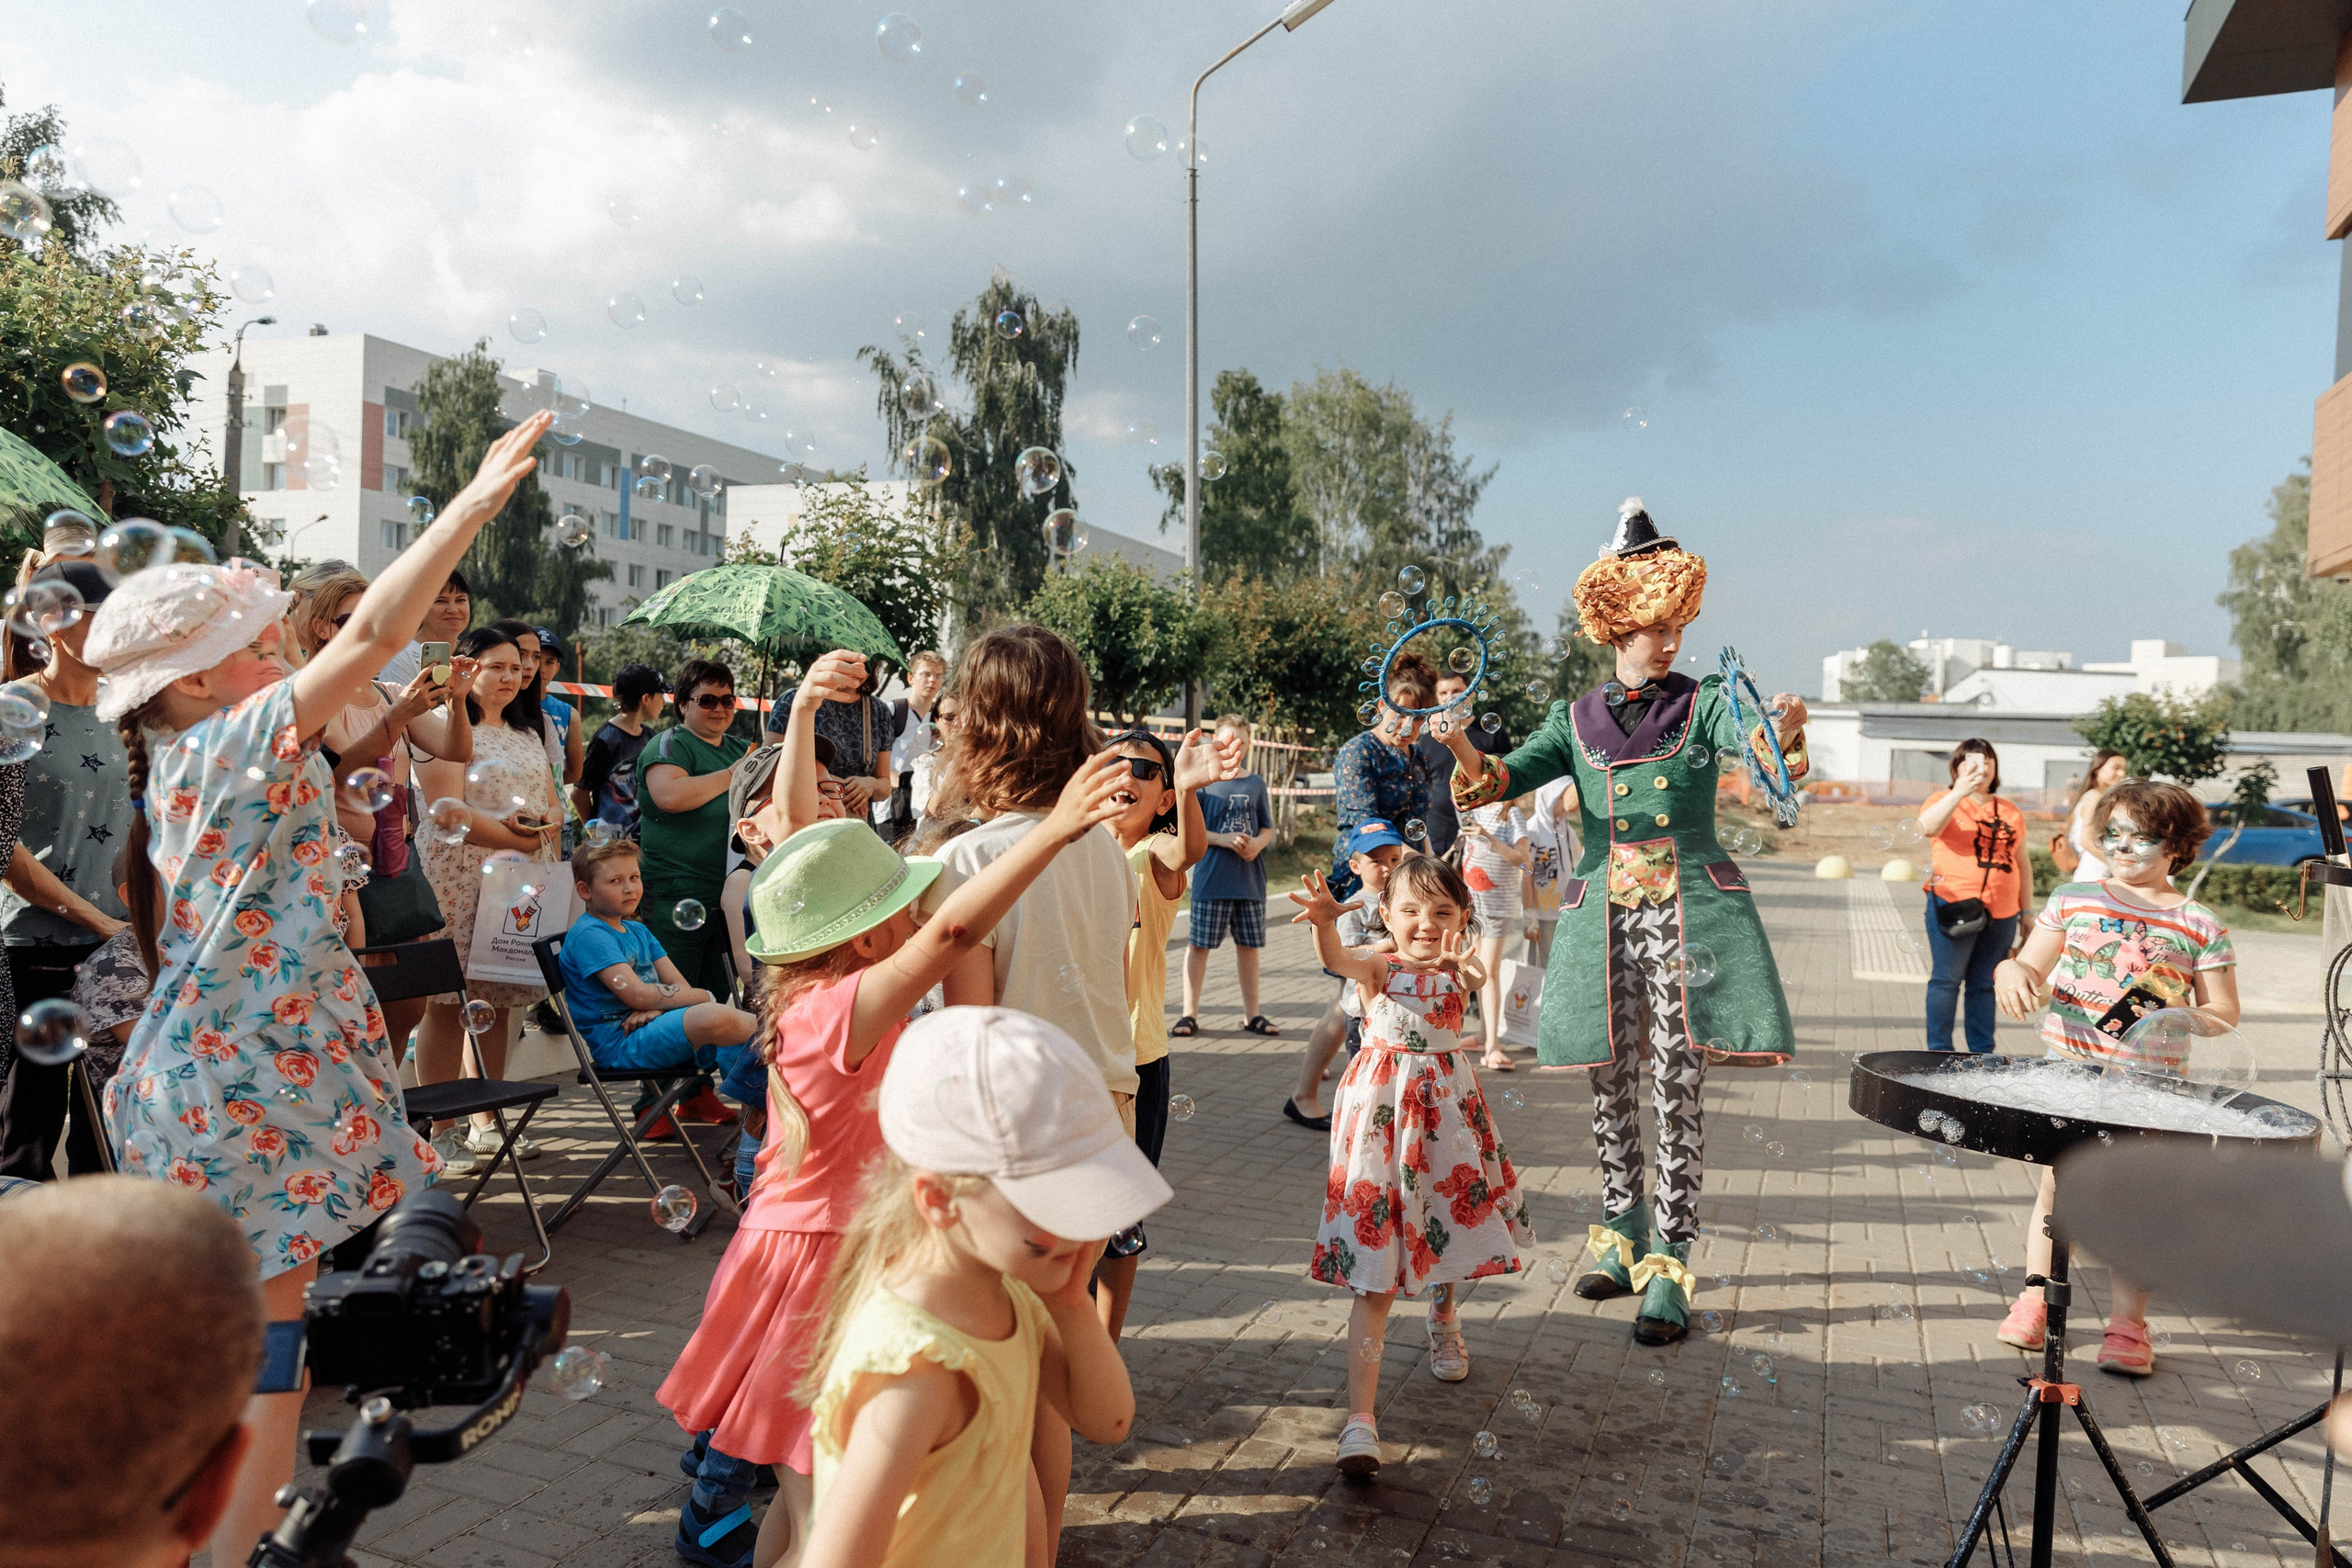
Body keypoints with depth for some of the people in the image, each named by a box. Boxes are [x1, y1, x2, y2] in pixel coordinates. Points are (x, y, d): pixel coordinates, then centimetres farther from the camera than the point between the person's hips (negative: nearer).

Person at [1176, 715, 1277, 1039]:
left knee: (1249, 944, 10)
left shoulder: (1256, 784, 10)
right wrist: (1223, 839, -16)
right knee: (1200, 944, 1)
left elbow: (1268, 828, 13)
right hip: (1211, 878, -3)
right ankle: (1190, 1014, 10)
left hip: (1250, 879, 3)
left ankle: (1252, 1014, 21)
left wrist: (1258, 843, -9)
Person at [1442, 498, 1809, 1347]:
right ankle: (1622, 1240, 26)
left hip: (1689, 912, -2)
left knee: (1677, 1091, -3)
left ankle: (1667, 1270, 3)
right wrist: (1463, 750, -22)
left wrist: (1785, 728, -40)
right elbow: (1503, 779, -1)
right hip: (1603, 917, 3)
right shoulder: (1577, 720, 10)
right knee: (1612, 1087, 9)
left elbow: (1754, 737, -17)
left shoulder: (1702, 704, 3)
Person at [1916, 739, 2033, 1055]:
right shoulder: (1946, 800, 3)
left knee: (1983, 984, 9)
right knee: (1947, 980, -2)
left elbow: (2022, 862, 20)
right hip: (1954, 908, -4)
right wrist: (1961, 791, -25)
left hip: (2001, 913, 4)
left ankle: (1981, 1054, 15)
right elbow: (1927, 826, -20)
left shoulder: (2011, 812, 16)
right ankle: (1939, 1052, 4)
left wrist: (2027, 912, 17)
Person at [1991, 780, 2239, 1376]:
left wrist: (2184, 1021, -16)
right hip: (2067, 1068, 1)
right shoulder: (2073, 899, 4)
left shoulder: (2201, 926, 1)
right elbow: (2031, 969, 5)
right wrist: (2011, 971, -19)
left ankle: (2128, 1327, 15)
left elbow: (2223, 1011, 5)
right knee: (2057, 1186, 6)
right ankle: (2035, 1304, 19)